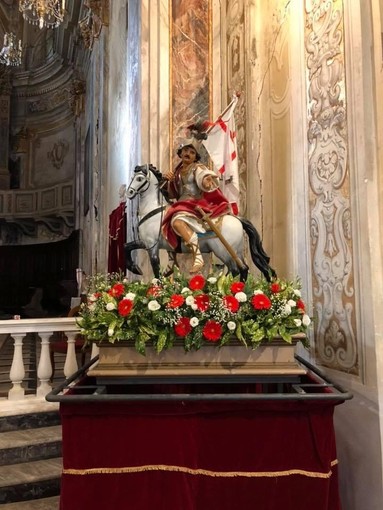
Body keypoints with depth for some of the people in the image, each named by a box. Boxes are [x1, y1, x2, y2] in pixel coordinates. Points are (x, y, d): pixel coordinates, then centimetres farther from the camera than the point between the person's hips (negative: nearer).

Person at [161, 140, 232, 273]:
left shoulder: (198, 168, 1)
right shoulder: (177, 171, 18)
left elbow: (203, 176, -21)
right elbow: (173, 195, 20)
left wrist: (207, 181, -45)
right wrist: (168, 181, 1)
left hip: (197, 203, -8)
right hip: (182, 205, 8)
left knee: (177, 220, -32)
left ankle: (197, 257, -37)